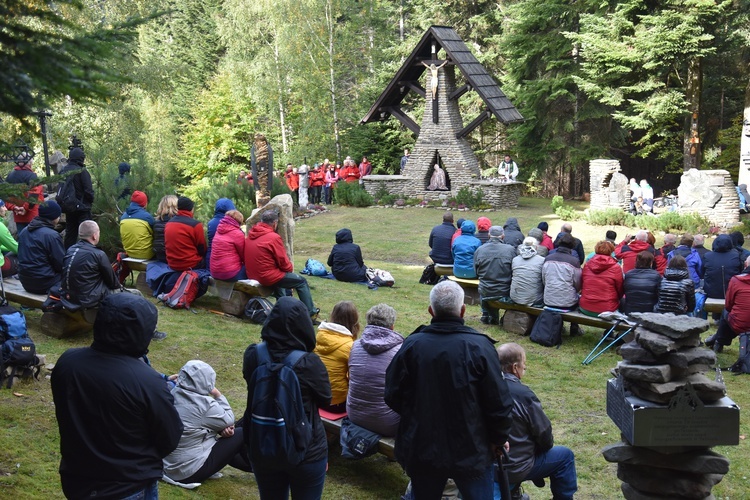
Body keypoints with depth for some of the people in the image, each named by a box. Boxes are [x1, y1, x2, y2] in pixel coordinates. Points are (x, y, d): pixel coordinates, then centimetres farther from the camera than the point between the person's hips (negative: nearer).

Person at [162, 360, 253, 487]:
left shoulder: (174, 395, 1)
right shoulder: (203, 404, -22)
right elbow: (229, 421, -5)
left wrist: (222, 429, -4)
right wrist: (218, 395, 2)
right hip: (192, 471, -8)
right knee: (241, 434, 3)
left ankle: (251, 466, 40)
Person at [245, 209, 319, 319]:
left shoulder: (250, 235, 5)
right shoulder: (273, 237, -17)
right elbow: (283, 261, -12)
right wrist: (290, 268, 11)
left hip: (251, 275, 8)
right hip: (268, 277, -8)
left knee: (280, 275, 36)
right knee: (302, 282, 8)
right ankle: (310, 313, 13)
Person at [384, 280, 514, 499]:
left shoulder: (412, 345, -11)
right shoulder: (479, 346, -16)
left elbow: (393, 396, -4)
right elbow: (499, 403, -13)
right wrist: (499, 439, 5)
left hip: (421, 449, 2)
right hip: (471, 450, -2)